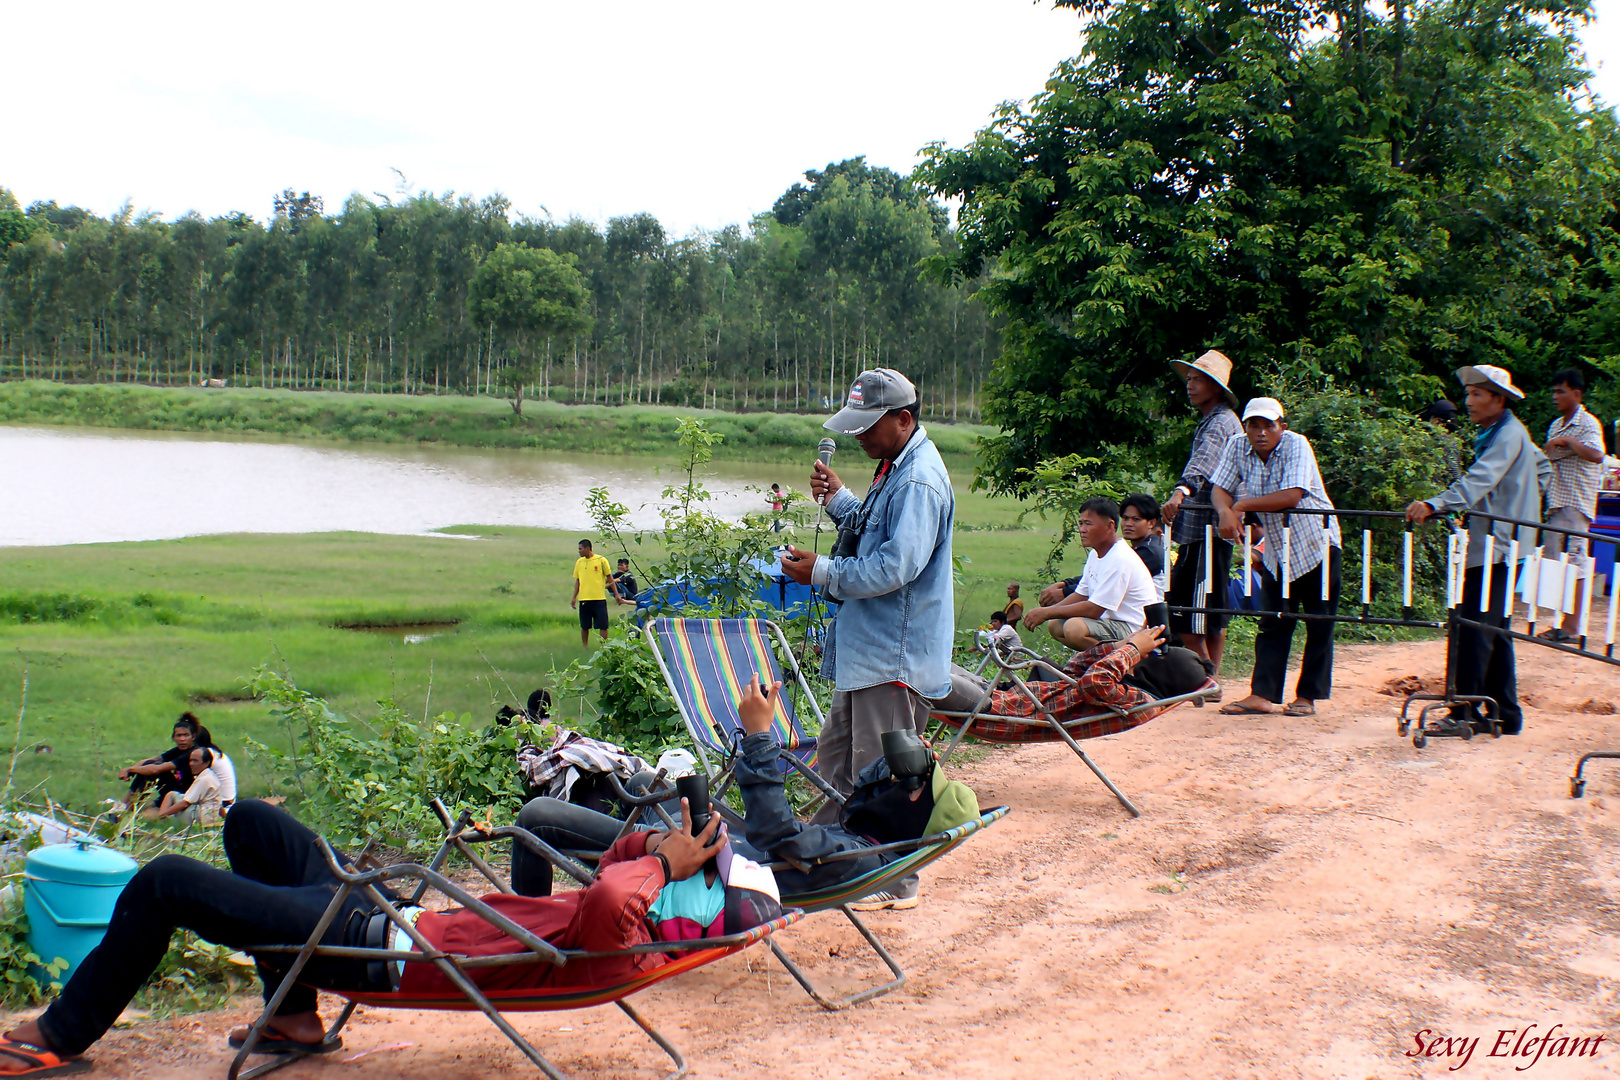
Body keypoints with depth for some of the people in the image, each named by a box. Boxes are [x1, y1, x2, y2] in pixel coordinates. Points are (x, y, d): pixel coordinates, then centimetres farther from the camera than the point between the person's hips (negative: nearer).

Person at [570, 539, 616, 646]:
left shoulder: (601, 560, -3)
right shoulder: (579, 562, 8)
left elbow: (609, 578, 4)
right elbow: (578, 581, 14)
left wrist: (616, 593, 2)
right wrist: (574, 598, 10)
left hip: (599, 598, -3)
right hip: (583, 599, 3)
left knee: (603, 626, -3)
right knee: (584, 626, 7)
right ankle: (584, 648, 19)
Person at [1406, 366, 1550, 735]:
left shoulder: (1509, 435, -13)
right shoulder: (1495, 433, 17)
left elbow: (1478, 481, -30)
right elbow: (1543, 468, 33)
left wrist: (1434, 505, -41)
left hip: (1498, 550, -11)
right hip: (1493, 547, 11)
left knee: (1473, 629, -13)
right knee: (1494, 631, 13)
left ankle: (1465, 712, -11)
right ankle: (1506, 716, 18)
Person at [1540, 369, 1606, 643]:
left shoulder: (1588, 424, -7)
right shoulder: (1556, 425, 17)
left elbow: (1597, 455, -25)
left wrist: (1567, 440, -27)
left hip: (1577, 505, -8)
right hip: (1556, 503, 8)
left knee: (1576, 565, -7)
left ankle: (1572, 627, -5)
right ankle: (1562, 623, 11)